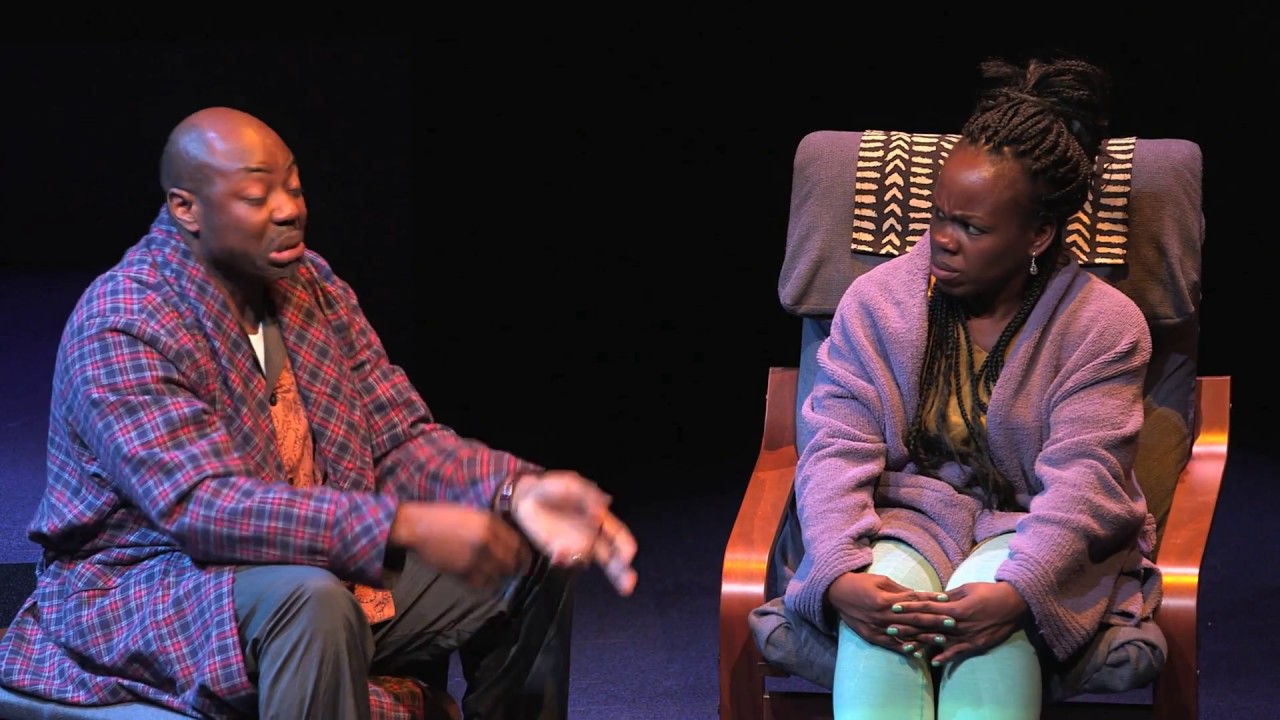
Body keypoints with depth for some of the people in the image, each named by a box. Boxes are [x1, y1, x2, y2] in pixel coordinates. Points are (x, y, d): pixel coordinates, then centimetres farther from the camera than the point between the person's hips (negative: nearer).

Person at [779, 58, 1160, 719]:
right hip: (909, 521, 2)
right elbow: (837, 451, -6)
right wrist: (839, 575, -26)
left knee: (992, 620, -36)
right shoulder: (874, 300, 2)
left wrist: (1017, 590, -34)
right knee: (874, 611, -34)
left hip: (1034, 533, -1)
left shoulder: (1104, 325, -5)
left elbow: (1082, 479, -15)